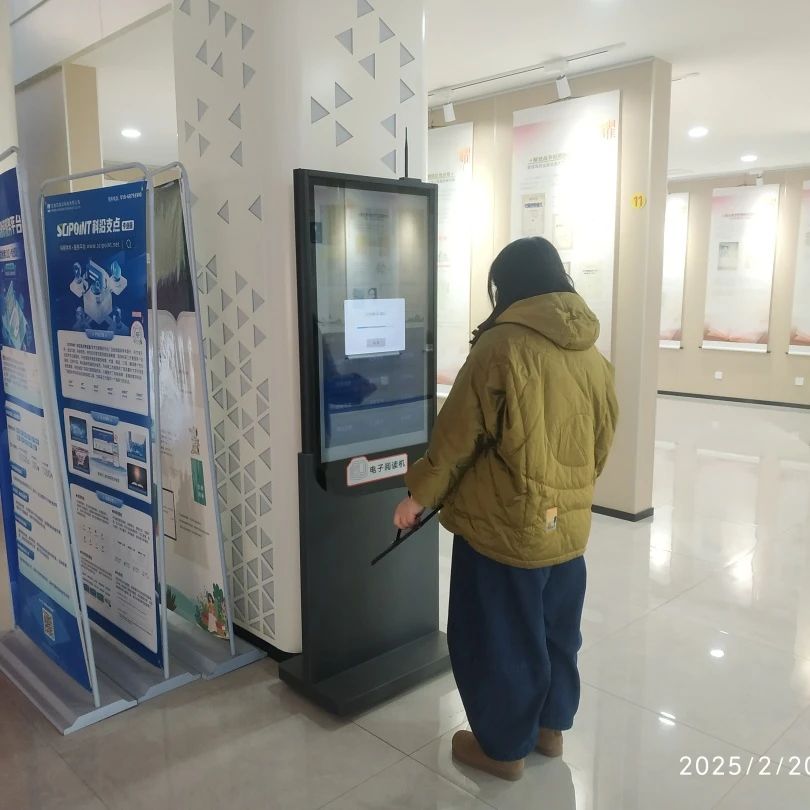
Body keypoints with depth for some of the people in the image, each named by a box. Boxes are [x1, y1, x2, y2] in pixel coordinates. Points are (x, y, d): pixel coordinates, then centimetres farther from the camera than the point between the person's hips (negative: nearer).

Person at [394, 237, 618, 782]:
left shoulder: (502, 346, -17)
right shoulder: (594, 355, 2)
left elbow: (459, 434, -14)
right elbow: (602, 444, 10)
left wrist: (420, 494, -1)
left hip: (504, 524, -6)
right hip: (568, 524, 7)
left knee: (498, 638, 12)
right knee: (557, 631, 23)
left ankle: (503, 747, 28)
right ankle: (551, 727, 41)